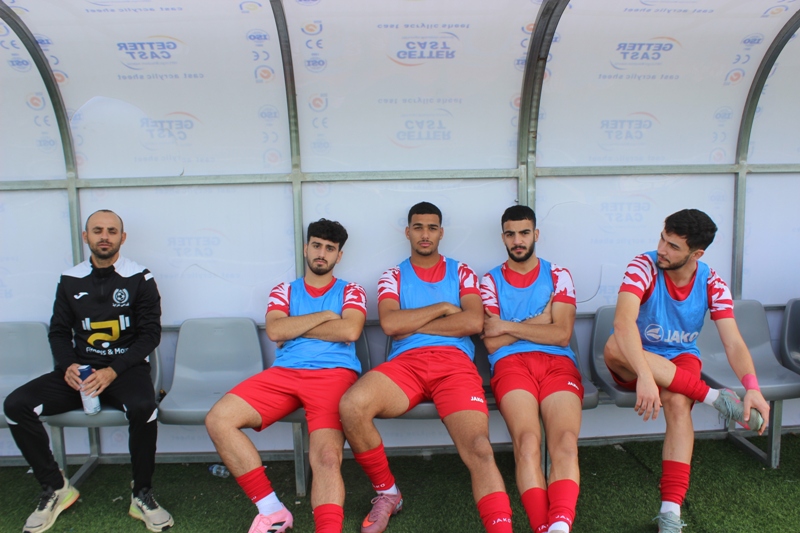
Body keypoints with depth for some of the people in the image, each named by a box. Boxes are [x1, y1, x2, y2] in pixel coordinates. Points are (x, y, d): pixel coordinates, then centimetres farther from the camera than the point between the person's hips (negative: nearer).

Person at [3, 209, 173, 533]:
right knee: (16, 405, -16)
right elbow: (59, 332, 13)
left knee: (143, 407, -35)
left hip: (126, 367, -4)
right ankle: (55, 488, 1)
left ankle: (142, 495, -14)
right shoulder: (70, 280, 8)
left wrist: (114, 371, -17)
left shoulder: (139, 279, -2)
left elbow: (150, 334, -5)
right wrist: (67, 366, -9)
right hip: (80, 369, 4)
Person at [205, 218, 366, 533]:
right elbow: (274, 331, 0)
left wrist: (293, 329, 1)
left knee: (327, 456, -28)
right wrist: (325, 316, 2)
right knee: (219, 420, -17)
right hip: (284, 372, 4)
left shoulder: (351, 292, 15)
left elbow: (349, 331, -7)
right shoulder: (284, 291, 21)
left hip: (334, 374, -3)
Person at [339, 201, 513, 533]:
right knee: (351, 405, -28)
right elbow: (389, 323, -2)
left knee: (478, 450, -25)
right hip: (405, 362, 1)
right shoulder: (393, 276, 18)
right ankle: (387, 493, -4)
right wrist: (443, 308, 2)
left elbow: (474, 322, -1)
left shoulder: (461, 272, 18)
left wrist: (412, 326, 0)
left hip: (455, 362, 0)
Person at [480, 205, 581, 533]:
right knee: (527, 441, -28)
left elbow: (561, 334, 2)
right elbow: (492, 343, 4)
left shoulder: (558, 276, 17)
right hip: (511, 364, -1)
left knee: (566, 442, -27)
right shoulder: (490, 281, 16)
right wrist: (537, 321, 3)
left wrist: (508, 326, 1)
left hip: (557, 363, 1)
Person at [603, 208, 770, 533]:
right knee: (615, 347, -37)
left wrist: (752, 388, -34)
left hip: (681, 359, 2)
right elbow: (623, 322, -36)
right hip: (635, 363, -1)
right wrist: (645, 376, -49)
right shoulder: (644, 267, -19)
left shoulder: (711, 283, -8)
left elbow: (733, 342, -15)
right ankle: (714, 397, -30)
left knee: (677, 402, -34)